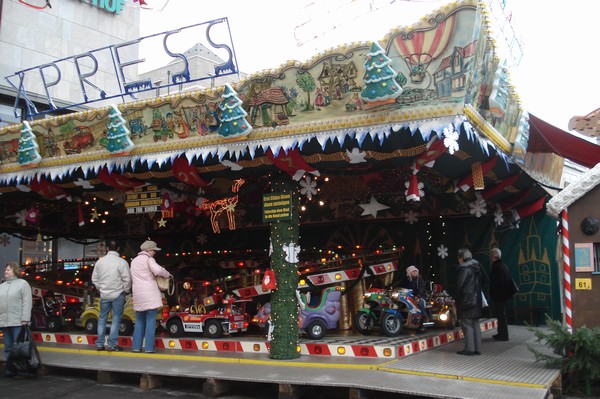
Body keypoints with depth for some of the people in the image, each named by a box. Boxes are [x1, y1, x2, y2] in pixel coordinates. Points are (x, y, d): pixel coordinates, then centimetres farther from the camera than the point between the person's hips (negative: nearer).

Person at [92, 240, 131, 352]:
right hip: (118, 294, -4)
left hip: (104, 295, 4)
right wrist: (126, 291, 5)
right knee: (116, 319, 3)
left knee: (102, 319, 13)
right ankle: (112, 344, 1)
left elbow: (94, 279, 9)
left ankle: (99, 344, 16)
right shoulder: (122, 262, -12)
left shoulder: (100, 261, 2)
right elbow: (127, 279, -12)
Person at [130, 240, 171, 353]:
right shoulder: (148, 259, -4)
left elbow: (133, 278, 21)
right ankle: (149, 347, -5)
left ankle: (136, 346, 12)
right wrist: (167, 274, -3)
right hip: (150, 294, -7)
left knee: (139, 321, 14)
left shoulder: (134, 261, 19)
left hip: (138, 294, 7)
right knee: (151, 321, -4)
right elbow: (158, 270, -21)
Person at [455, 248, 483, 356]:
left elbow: (459, 286, -14)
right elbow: (479, 285, 14)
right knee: (475, 324, 11)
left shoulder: (463, 268, -14)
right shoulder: (476, 268, 11)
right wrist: (476, 296, 16)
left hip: (466, 301, -8)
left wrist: (457, 300, -5)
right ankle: (477, 348, 14)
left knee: (467, 325, -3)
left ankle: (469, 349, -2)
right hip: (476, 300, 8)